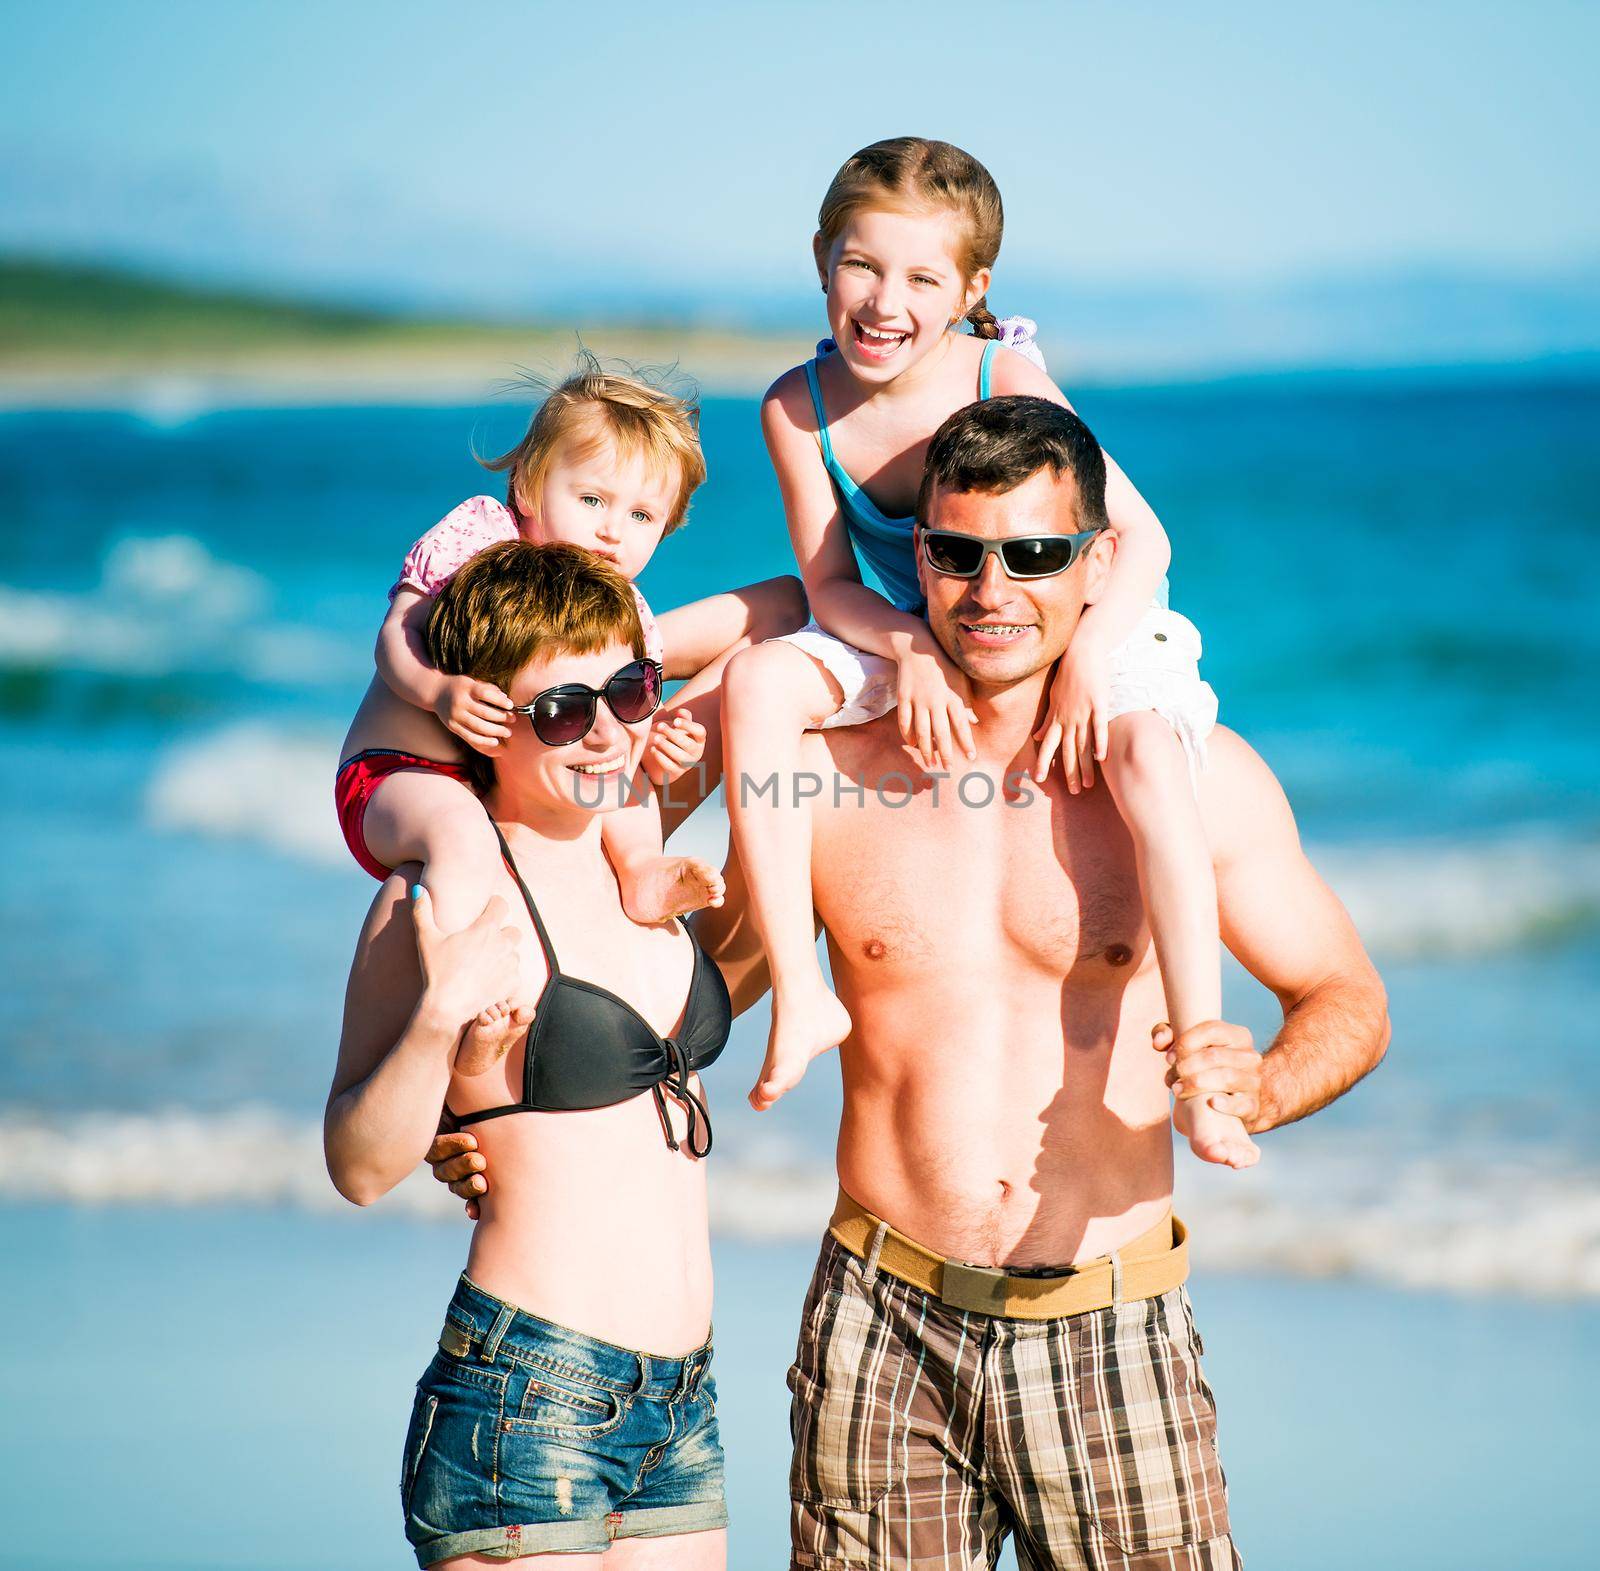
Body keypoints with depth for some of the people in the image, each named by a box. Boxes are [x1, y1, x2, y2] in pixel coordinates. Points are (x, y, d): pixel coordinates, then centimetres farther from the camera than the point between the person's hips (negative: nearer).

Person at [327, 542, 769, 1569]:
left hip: (684, 1400, 7)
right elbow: (362, 1166, -12)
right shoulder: (447, 893, -9)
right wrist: (439, 1016, -25)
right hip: (528, 1400, -7)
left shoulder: (630, 859, 12)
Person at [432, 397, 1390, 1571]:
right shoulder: (826, 774, 2)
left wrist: (1263, 1088, -16)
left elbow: (1347, 999, 6)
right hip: (883, 1330, 1)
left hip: (1109, 1337, -1)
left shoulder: (1191, 774, 0)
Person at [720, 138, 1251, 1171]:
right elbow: (830, 585, -6)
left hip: (1075, 627, -3)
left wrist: (1086, 659, -33)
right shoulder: (800, 408, -10)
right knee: (760, 679, -25)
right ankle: (802, 998, -23)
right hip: (909, 648, 3)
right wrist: (907, 648, -27)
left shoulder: (1008, 381, -19)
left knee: (1145, 748, -34)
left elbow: (1142, 536, -18)